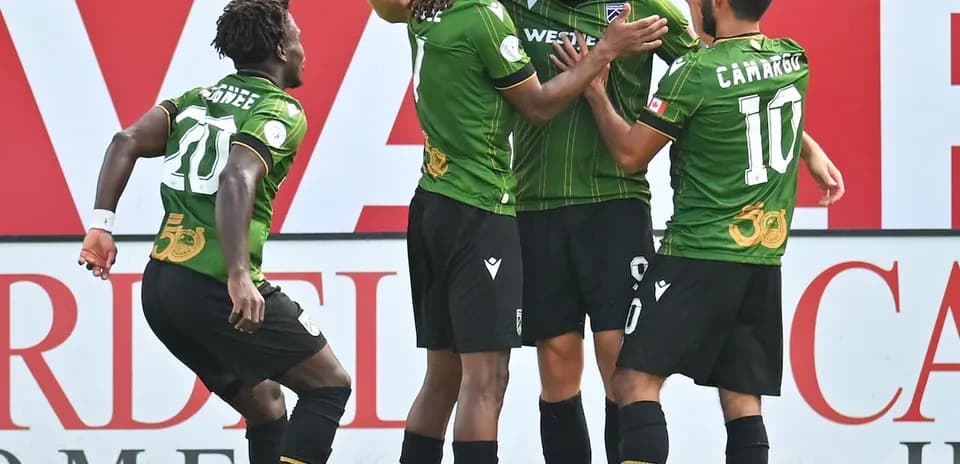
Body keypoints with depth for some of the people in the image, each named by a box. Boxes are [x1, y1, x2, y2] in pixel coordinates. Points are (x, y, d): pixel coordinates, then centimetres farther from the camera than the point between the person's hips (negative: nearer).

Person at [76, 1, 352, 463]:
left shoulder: (200, 97, 17)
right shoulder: (282, 112, -5)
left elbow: (128, 141, 2)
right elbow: (237, 179, -23)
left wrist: (102, 224, -3)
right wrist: (238, 276, -30)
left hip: (159, 285, 8)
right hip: (213, 286, -8)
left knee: (265, 405, 20)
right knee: (328, 384, 5)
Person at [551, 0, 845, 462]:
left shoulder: (693, 72, -13)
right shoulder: (794, 60, 6)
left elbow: (631, 154, -5)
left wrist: (595, 92, 6)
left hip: (698, 254, -7)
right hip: (766, 258, 7)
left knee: (635, 379, -7)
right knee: (742, 398, 8)